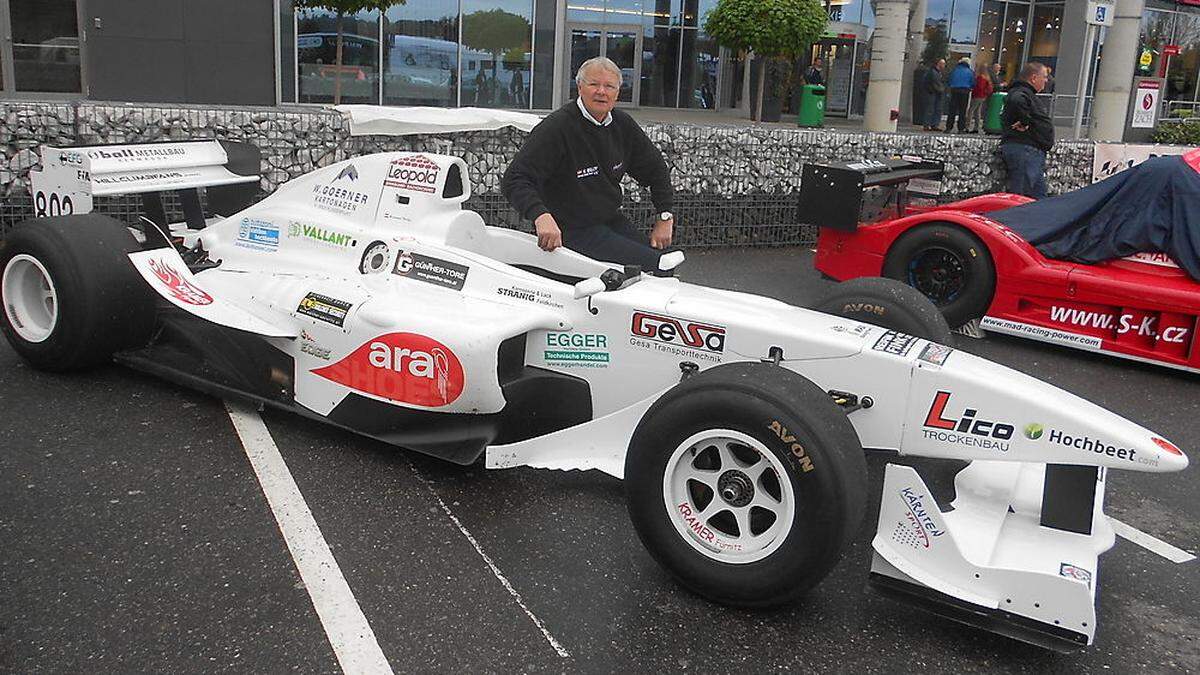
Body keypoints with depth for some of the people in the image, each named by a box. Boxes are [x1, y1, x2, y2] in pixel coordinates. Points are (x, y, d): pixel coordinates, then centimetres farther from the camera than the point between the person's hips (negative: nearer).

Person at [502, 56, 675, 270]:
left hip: (613, 220, 8)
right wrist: (541, 215, -41)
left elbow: (655, 168, 18)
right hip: (575, 231, -8)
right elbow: (515, 180, -24)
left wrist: (665, 217, 9)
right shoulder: (556, 128, -17)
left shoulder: (622, 123, 4)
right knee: (653, 264, -19)